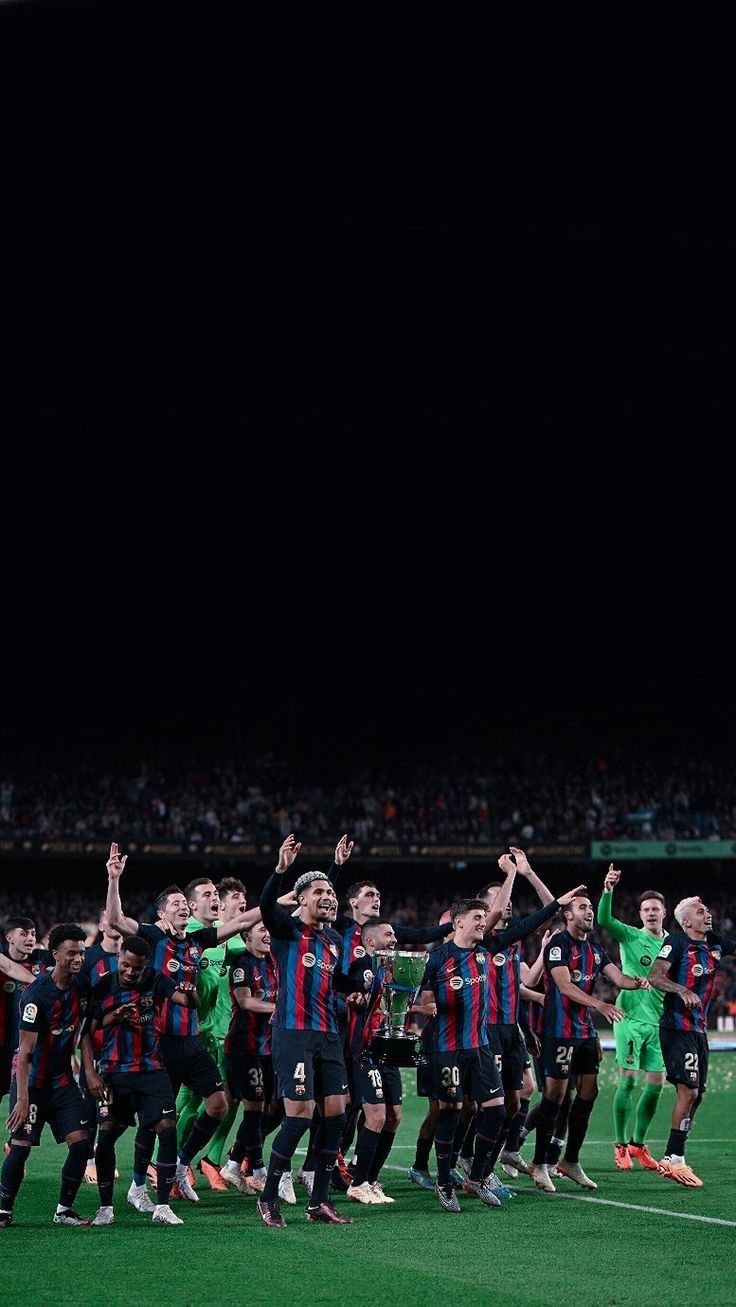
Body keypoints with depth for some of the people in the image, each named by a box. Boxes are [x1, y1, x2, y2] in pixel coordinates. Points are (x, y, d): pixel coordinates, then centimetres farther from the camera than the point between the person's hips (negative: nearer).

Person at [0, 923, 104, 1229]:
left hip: (62, 1079, 6)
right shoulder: (37, 994, -22)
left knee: (81, 1141, -5)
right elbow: (25, 1051, -23)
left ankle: (64, 1210, 6)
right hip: (32, 1081, -6)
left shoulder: (82, 986, -1)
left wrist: (90, 1071, 1)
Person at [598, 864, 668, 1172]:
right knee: (627, 1081, -6)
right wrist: (608, 890, -34)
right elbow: (603, 919, -20)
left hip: (659, 1021, 5)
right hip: (631, 1017, -4)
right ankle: (620, 1146, 2)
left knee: (656, 1085, 5)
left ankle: (637, 1143, 20)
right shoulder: (630, 936, -2)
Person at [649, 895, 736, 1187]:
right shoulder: (676, 943, -10)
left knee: (697, 1093, 10)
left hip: (699, 1029, 8)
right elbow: (654, 977, -20)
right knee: (688, 1089, -15)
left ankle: (673, 1158, 17)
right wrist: (682, 990, -35)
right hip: (677, 1028, -8)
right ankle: (674, 1160, -13)